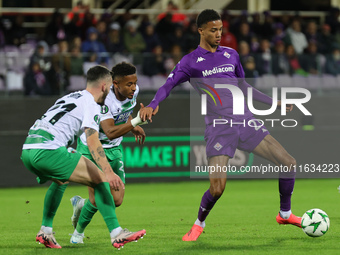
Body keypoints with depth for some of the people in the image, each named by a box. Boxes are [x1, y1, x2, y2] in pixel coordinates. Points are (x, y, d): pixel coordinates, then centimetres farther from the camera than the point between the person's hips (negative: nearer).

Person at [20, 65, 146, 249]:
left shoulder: (70, 97, 26)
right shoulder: (91, 105, -1)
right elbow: (92, 140, -15)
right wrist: (109, 173, -25)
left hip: (27, 149, 9)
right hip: (48, 150, -9)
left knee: (60, 181, 37)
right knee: (100, 179, -4)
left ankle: (45, 231, 33)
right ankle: (117, 235, -12)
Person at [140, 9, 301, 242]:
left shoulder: (231, 55, 17)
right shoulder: (191, 61, 3)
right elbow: (168, 86, -4)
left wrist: (274, 102, 24)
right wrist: (152, 105, -24)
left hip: (246, 122, 5)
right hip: (219, 127, -5)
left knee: (289, 163, -1)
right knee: (217, 186, -19)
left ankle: (285, 214, 20)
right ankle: (199, 225, 10)